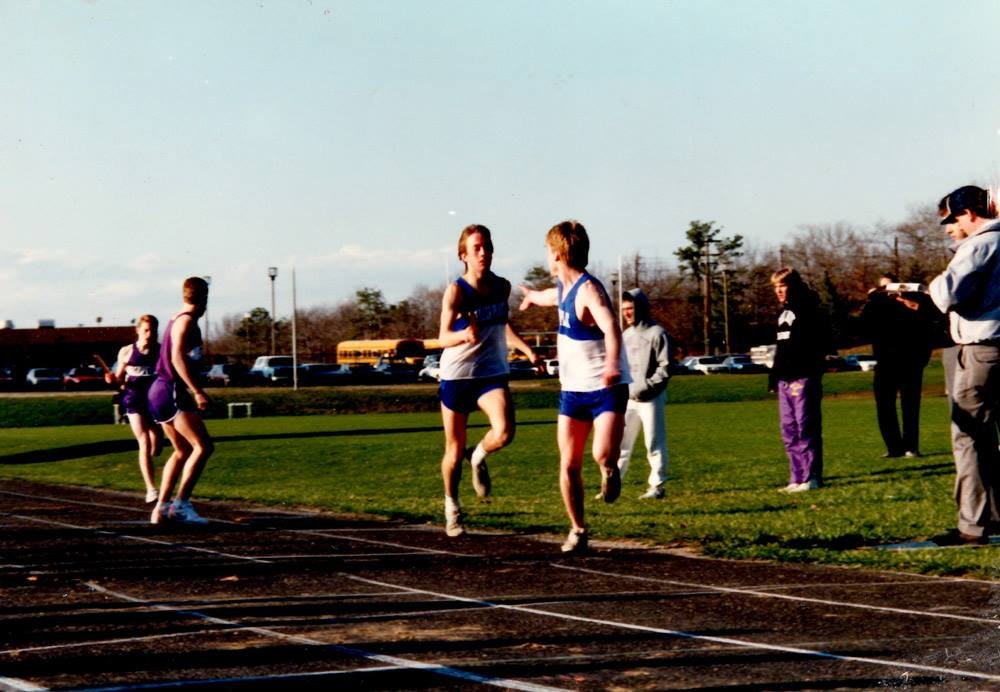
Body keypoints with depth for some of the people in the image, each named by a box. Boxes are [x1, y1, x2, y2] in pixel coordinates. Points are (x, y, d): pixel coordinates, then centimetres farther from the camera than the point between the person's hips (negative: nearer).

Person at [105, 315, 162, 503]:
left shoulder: (162, 351, 2)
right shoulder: (126, 352, 0)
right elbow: (120, 379, 9)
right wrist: (113, 380, -13)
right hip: (134, 399, -2)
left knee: (156, 447, 6)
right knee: (144, 443, -13)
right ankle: (151, 489, -14)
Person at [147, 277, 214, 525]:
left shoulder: (177, 320, 19)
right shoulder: (186, 321, -10)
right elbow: (177, 358, -22)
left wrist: (192, 392, 38)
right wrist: (198, 392, -28)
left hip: (160, 392, 10)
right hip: (172, 393, -10)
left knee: (183, 451, 16)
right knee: (203, 446, -15)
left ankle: (161, 508, 13)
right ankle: (181, 504, -21)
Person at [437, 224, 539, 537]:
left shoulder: (502, 286, 1)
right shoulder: (456, 291, -14)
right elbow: (443, 336, -20)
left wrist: (527, 350, 13)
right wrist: (465, 335, -40)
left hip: (492, 373, 3)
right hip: (456, 374, -3)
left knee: (504, 432, -24)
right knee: (455, 449, 7)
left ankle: (479, 457, 11)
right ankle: (451, 506, 32)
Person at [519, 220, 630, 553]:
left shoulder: (588, 289, -19)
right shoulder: (562, 288, 8)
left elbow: (611, 328, -37)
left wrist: (611, 362, -56)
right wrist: (533, 296, 59)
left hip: (606, 388, -8)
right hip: (572, 389, 8)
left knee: (603, 454, -25)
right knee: (569, 466, 5)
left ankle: (610, 470, 11)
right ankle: (578, 530, 19)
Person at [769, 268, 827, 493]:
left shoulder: (807, 310, -7)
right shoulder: (784, 312, 19)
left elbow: (817, 345, -14)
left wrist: (808, 376, -21)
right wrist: (775, 377, 19)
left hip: (803, 378, -9)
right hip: (785, 380, 9)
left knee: (806, 428, -9)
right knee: (789, 431, 9)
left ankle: (811, 477, -7)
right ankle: (797, 478, 12)